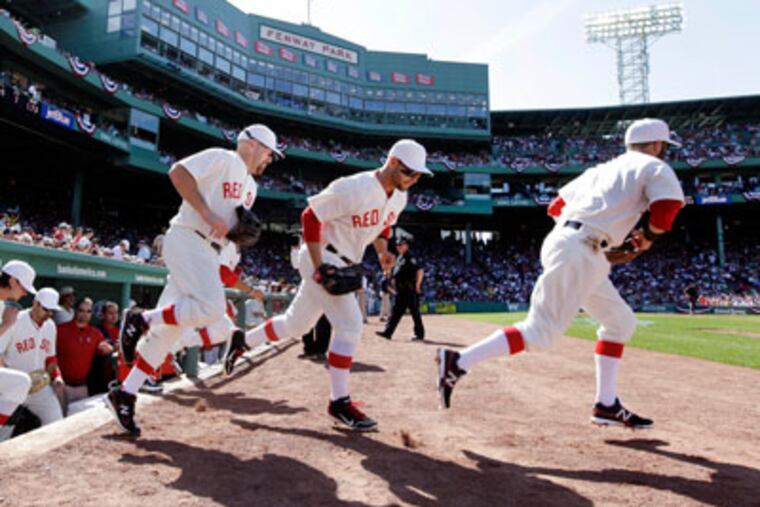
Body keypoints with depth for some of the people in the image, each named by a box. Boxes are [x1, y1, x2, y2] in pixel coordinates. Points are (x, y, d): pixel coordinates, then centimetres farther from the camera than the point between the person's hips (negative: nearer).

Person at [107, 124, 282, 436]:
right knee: (210, 309, -26)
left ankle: (125, 395, 10)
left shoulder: (250, 186, 24)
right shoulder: (221, 158, -2)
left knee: (171, 326, 4)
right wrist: (207, 214, -19)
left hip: (209, 255, 9)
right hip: (188, 240, -9)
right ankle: (140, 319, -6)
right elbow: (178, 172, -13)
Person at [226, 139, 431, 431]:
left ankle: (242, 341, 40)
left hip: (344, 266, 9)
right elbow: (310, 216, -20)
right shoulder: (353, 189, -24)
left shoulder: (399, 197, 2)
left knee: (296, 324, 18)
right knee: (350, 325, -15)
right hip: (322, 258, -9)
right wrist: (319, 266, -24)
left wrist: (382, 252, -3)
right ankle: (339, 402, -2)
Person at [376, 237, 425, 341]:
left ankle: (420, 334, 7)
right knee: (396, 311, 6)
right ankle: (388, 332, 6)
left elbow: (420, 271, -19)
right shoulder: (399, 258, 17)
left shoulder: (410, 258, -11)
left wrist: (417, 285, -17)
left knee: (415, 312, -1)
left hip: (410, 290, -9)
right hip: (401, 291, 9)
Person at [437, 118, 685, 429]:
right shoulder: (654, 168, 6)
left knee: (620, 321, 18)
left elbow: (555, 207, 24)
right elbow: (666, 210, -13)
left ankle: (606, 405, 19)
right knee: (540, 331, -12)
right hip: (580, 252, -9)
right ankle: (459, 361, -16)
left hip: (562, 240, 9)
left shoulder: (601, 169, 26)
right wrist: (648, 236, 7)